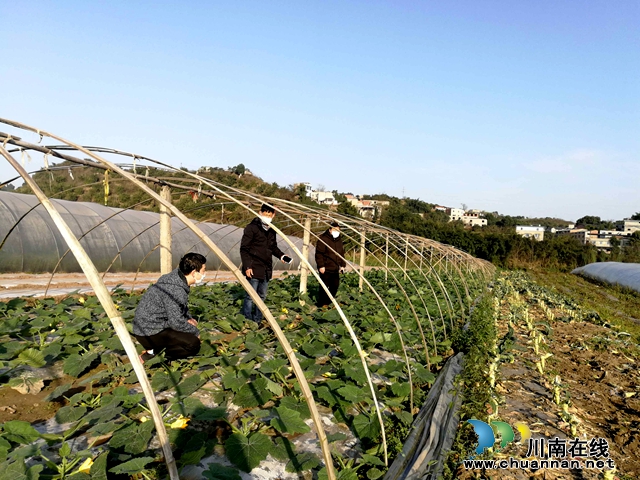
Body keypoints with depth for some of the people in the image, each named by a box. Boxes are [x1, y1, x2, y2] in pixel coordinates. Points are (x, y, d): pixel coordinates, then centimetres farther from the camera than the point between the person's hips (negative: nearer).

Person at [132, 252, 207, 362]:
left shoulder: (176, 275, 2)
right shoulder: (175, 290, -27)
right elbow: (176, 322, -23)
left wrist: (189, 318, 8)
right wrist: (195, 332, -8)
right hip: (148, 334, -10)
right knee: (193, 343, -16)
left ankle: (156, 348, 11)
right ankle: (152, 353, -7)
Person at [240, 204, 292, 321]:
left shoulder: (271, 230, 12)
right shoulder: (252, 228, -9)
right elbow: (244, 248, -10)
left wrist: (281, 256, 4)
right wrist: (247, 266, -16)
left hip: (266, 269, 7)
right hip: (254, 269, -7)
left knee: (262, 296, 14)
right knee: (250, 296, -5)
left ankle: (257, 319, 25)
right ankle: (247, 320, 4)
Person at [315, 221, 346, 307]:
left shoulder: (339, 240, 16)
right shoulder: (323, 239, -8)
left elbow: (342, 254, 23)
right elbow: (319, 253, -12)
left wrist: (343, 265, 15)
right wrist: (321, 266, -17)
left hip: (335, 269, 7)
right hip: (326, 269, -7)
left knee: (335, 286, 9)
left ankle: (328, 303, 23)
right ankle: (321, 304, 8)